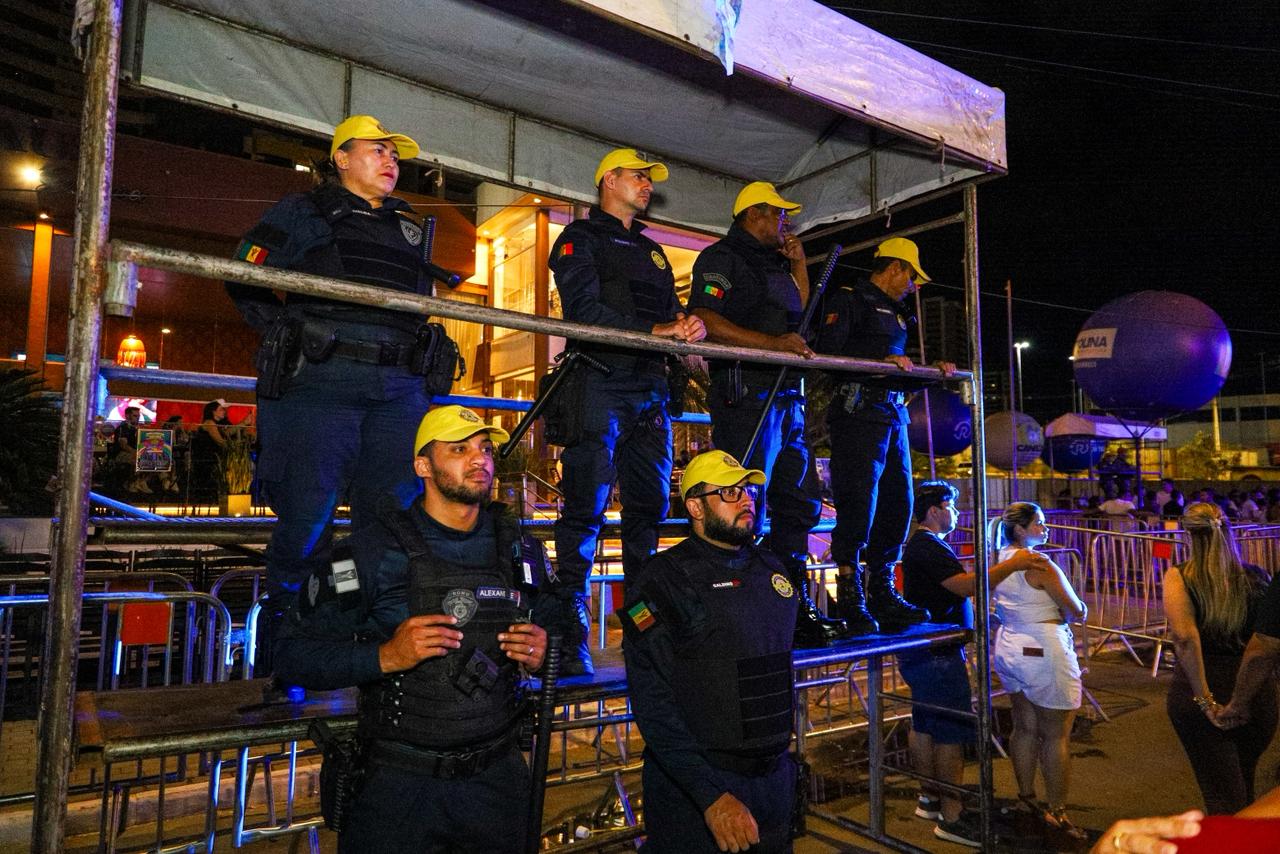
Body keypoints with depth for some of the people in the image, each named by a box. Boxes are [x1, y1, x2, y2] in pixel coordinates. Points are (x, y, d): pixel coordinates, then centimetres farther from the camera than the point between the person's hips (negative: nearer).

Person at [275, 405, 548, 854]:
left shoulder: (521, 549, -1)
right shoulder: (375, 551, -13)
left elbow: (552, 628, 13)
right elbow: (292, 653, -11)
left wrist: (540, 656, -10)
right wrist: (386, 656, -25)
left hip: (498, 778, 4)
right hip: (402, 784, -3)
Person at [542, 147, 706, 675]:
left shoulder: (651, 251, 29)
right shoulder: (582, 238, 7)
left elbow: (673, 311, 21)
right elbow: (583, 309, -9)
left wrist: (690, 326, -3)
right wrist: (655, 330, -15)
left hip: (649, 390, 7)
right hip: (601, 382, -7)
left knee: (650, 504, 6)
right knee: (586, 507, -9)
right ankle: (567, 631, -3)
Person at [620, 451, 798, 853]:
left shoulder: (771, 568, 6)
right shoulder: (665, 579, -14)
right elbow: (653, 701, -19)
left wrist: (784, 753, 16)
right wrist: (711, 795, -23)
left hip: (775, 776, 6)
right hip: (694, 789, -6)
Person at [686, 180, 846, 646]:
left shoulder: (773, 264, 27)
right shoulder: (721, 257, -1)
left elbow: (801, 318, 31)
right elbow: (704, 320, -16)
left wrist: (799, 265, 23)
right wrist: (771, 342, -22)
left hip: (786, 396, 10)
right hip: (746, 393, -9)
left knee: (799, 501, 11)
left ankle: (796, 606, 21)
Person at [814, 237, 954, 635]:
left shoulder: (896, 313, 28)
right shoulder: (849, 300, 1)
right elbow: (829, 350, -14)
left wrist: (932, 369, 13)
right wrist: (884, 360, -18)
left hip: (893, 415, 9)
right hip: (858, 412, -9)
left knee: (898, 502, 6)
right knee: (858, 501, -11)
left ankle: (883, 593, 15)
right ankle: (850, 595, -3)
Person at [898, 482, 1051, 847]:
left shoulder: (922, 545, 15)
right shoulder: (928, 548, -20)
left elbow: (956, 588, 19)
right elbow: (967, 586, -28)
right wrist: (1012, 564, -24)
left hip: (922, 650, 11)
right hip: (936, 654, -11)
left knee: (925, 724, 16)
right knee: (953, 732, -4)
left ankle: (929, 798, 28)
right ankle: (951, 817, 3)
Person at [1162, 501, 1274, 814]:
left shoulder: (1178, 576, -9)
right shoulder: (1257, 577, -1)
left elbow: (1184, 636, -23)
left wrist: (1204, 699, -17)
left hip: (1194, 695, -3)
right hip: (1256, 696, 3)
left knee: (1224, 801, 9)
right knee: (1244, 789, 27)